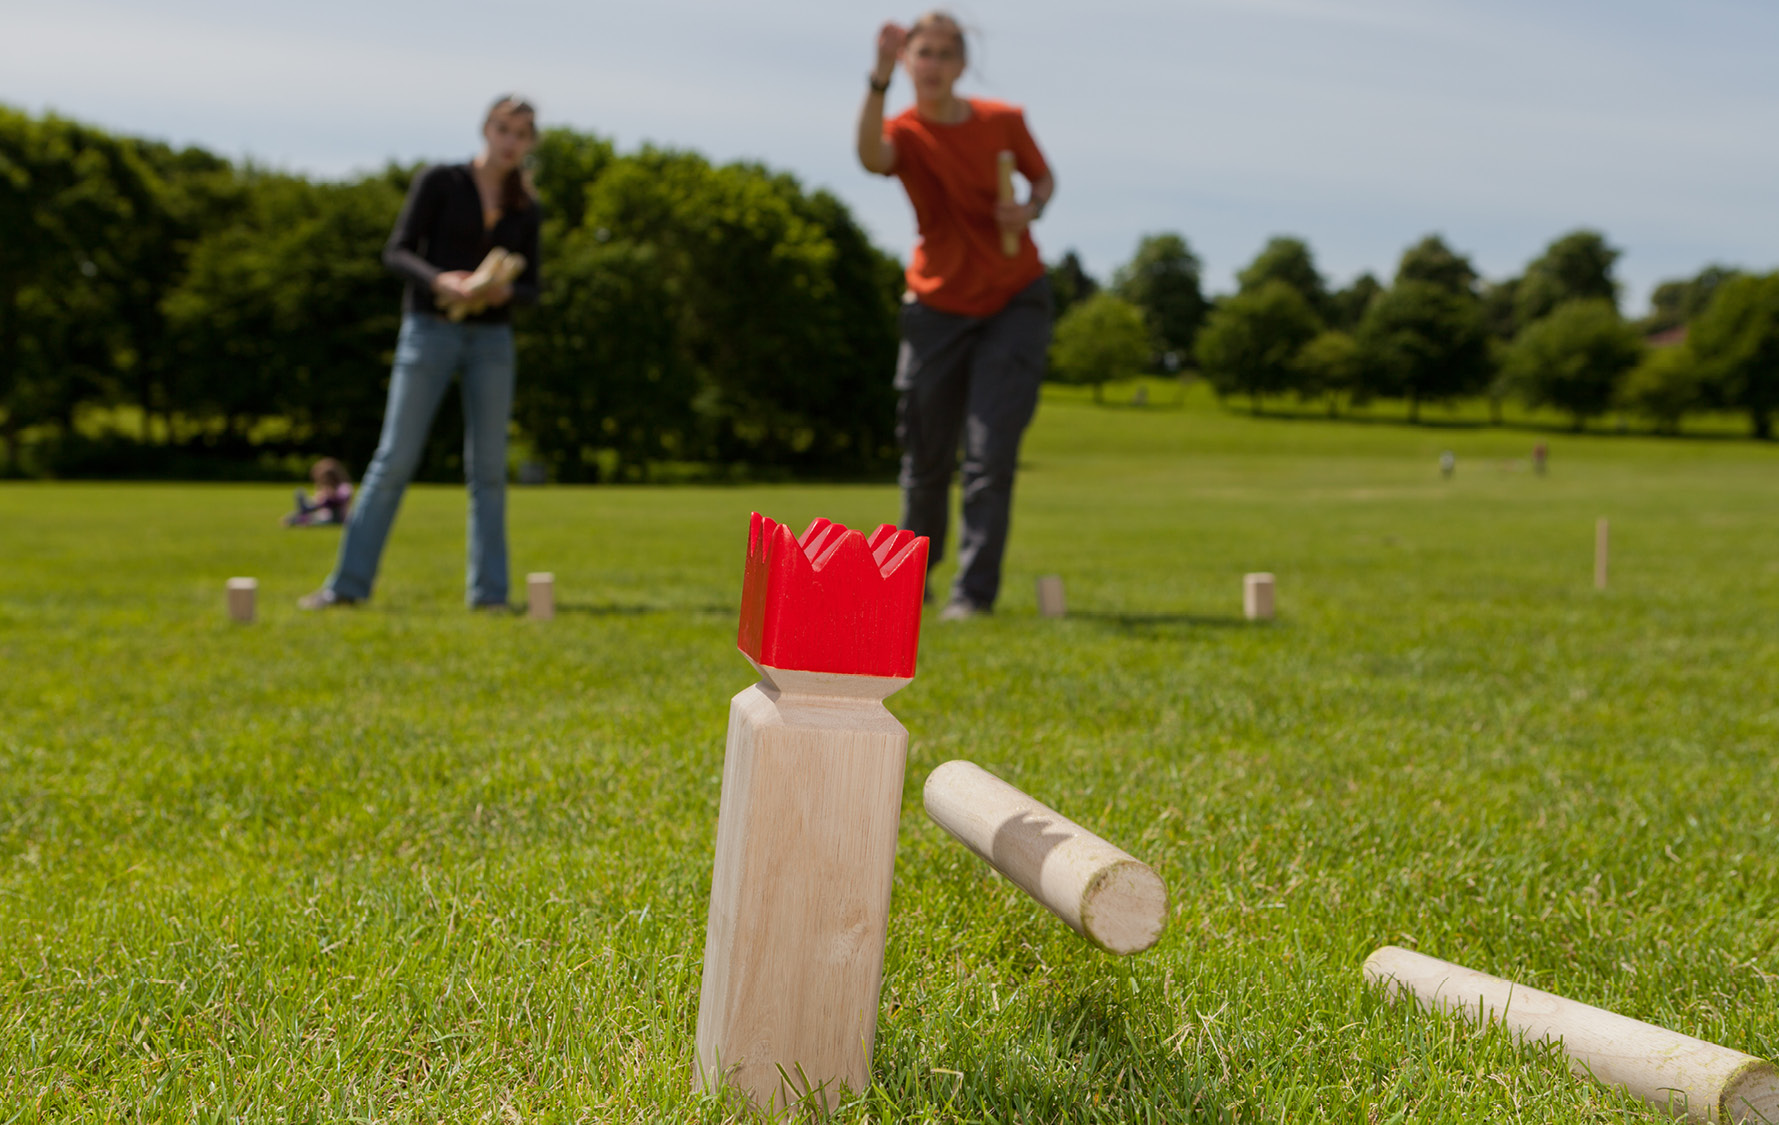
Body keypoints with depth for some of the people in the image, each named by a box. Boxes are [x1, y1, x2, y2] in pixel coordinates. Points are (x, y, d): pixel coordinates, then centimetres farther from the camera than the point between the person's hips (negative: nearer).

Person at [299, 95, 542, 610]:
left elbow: (530, 289, 10)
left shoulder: (524, 208, 9)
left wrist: (506, 292, -13)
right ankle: (348, 582, 3)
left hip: (492, 339, 3)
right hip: (430, 331, -3)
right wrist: (439, 280, -24)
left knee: (488, 467, 0)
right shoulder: (439, 182, -1)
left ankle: (489, 591, 4)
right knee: (394, 459, -4)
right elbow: (396, 251, -6)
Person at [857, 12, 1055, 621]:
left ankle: (974, 591, -5)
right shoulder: (906, 132, -10)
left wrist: (1031, 210, -11)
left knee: (991, 453, -11)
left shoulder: (1004, 121, -4)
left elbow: (1044, 176, 12)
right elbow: (872, 156, -35)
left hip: (1015, 302, 0)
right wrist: (880, 78, -49)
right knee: (926, 456, 7)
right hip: (937, 307, 0)